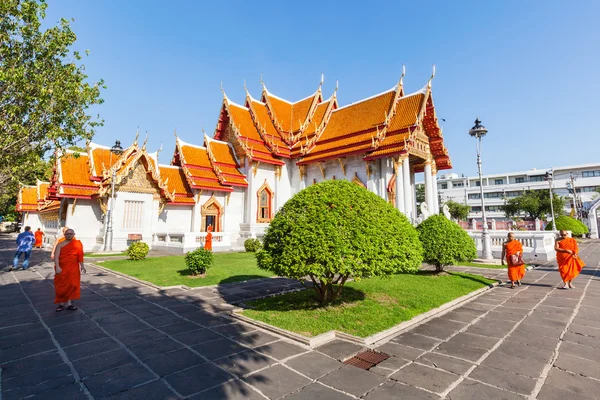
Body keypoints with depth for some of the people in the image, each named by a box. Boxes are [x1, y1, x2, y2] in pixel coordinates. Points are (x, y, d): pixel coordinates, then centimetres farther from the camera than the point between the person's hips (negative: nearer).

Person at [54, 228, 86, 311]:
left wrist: (82, 266, 2)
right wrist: (57, 267, -23)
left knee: (72, 285, 4)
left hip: (73, 269, 1)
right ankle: (61, 303, 15)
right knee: (61, 286, 5)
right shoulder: (60, 244, -3)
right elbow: (56, 256, -11)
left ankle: (69, 303, 13)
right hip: (62, 268, -1)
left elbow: (80, 255, 5)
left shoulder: (77, 243, 2)